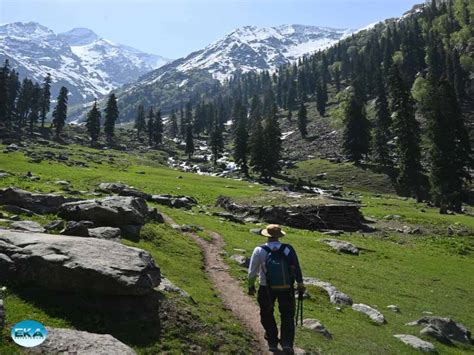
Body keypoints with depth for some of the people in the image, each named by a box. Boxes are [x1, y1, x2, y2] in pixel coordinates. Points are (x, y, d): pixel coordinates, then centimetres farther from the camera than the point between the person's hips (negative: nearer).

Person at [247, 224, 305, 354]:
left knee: (267, 314, 22)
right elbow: (297, 268, -4)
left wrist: (251, 286, 7)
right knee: (287, 315, 18)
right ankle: (287, 343, 12)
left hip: (266, 289, -1)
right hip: (287, 288, 1)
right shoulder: (288, 249, -12)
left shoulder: (259, 251, -16)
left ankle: (272, 342, 31)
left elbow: (252, 272, -9)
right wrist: (300, 284, 10)